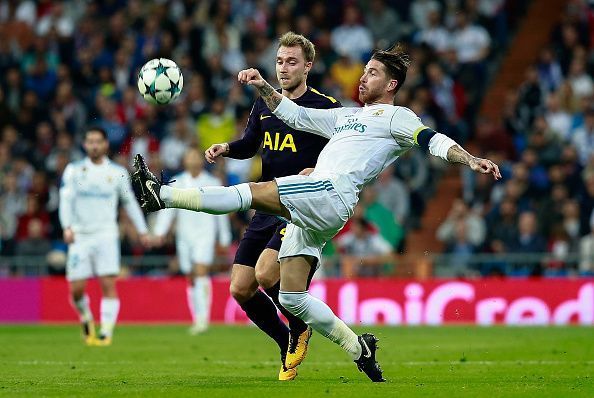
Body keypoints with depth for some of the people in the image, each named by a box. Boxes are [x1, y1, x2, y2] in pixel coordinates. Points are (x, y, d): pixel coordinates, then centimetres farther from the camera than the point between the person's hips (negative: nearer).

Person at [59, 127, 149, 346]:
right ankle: (86, 318, 28)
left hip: (106, 235, 0)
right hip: (79, 235, 0)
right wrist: (67, 227, -19)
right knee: (76, 289, -2)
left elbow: (130, 202, 17)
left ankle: (106, 332, -12)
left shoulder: (117, 172, 7)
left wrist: (143, 231, 17)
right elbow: (66, 200, -4)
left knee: (108, 285, -13)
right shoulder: (74, 170, 4)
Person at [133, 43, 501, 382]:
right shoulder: (346, 116, 34)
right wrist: (263, 87, 24)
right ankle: (359, 349, 9)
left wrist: (471, 160, -19)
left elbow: (432, 140, -2)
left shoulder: (395, 116, 11)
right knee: (291, 298, 2)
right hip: (307, 213, 9)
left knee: (254, 193, -24)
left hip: (332, 194, -9)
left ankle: (162, 195, -30)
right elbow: (295, 115, 37)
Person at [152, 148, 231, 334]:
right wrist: (159, 232, -8)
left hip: (205, 235, -3)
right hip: (184, 236, 3)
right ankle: (197, 319, 15)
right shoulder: (176, 183, 9)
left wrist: (224, 240, 12)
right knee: (191, 279, 6)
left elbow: (221, 213, 11)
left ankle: (203, 318, -24)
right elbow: (167, 209, 4)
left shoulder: (213, 183, 5)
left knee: (201, 272, -19)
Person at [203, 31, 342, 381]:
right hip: (267, 208, 7)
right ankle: (288, 346, 21)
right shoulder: (265, 104, 11)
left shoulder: (326, 107, -6)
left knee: (265, 274, -25)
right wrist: (225, 148, 5)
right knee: (241, 290, 0)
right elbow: (250, 145, 26)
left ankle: (300, 330, 4)